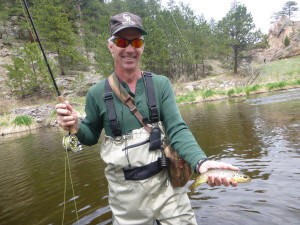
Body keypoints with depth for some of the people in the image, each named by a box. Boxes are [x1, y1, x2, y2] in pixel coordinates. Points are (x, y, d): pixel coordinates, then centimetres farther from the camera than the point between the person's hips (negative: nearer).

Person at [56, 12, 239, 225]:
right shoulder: (98, 93, -6)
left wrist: (201, 162, -28)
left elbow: (177, 130, -11)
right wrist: (76, 127, -16)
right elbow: (92, 136, 6)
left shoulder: (161, 84, -5)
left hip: (167, 185, 1)